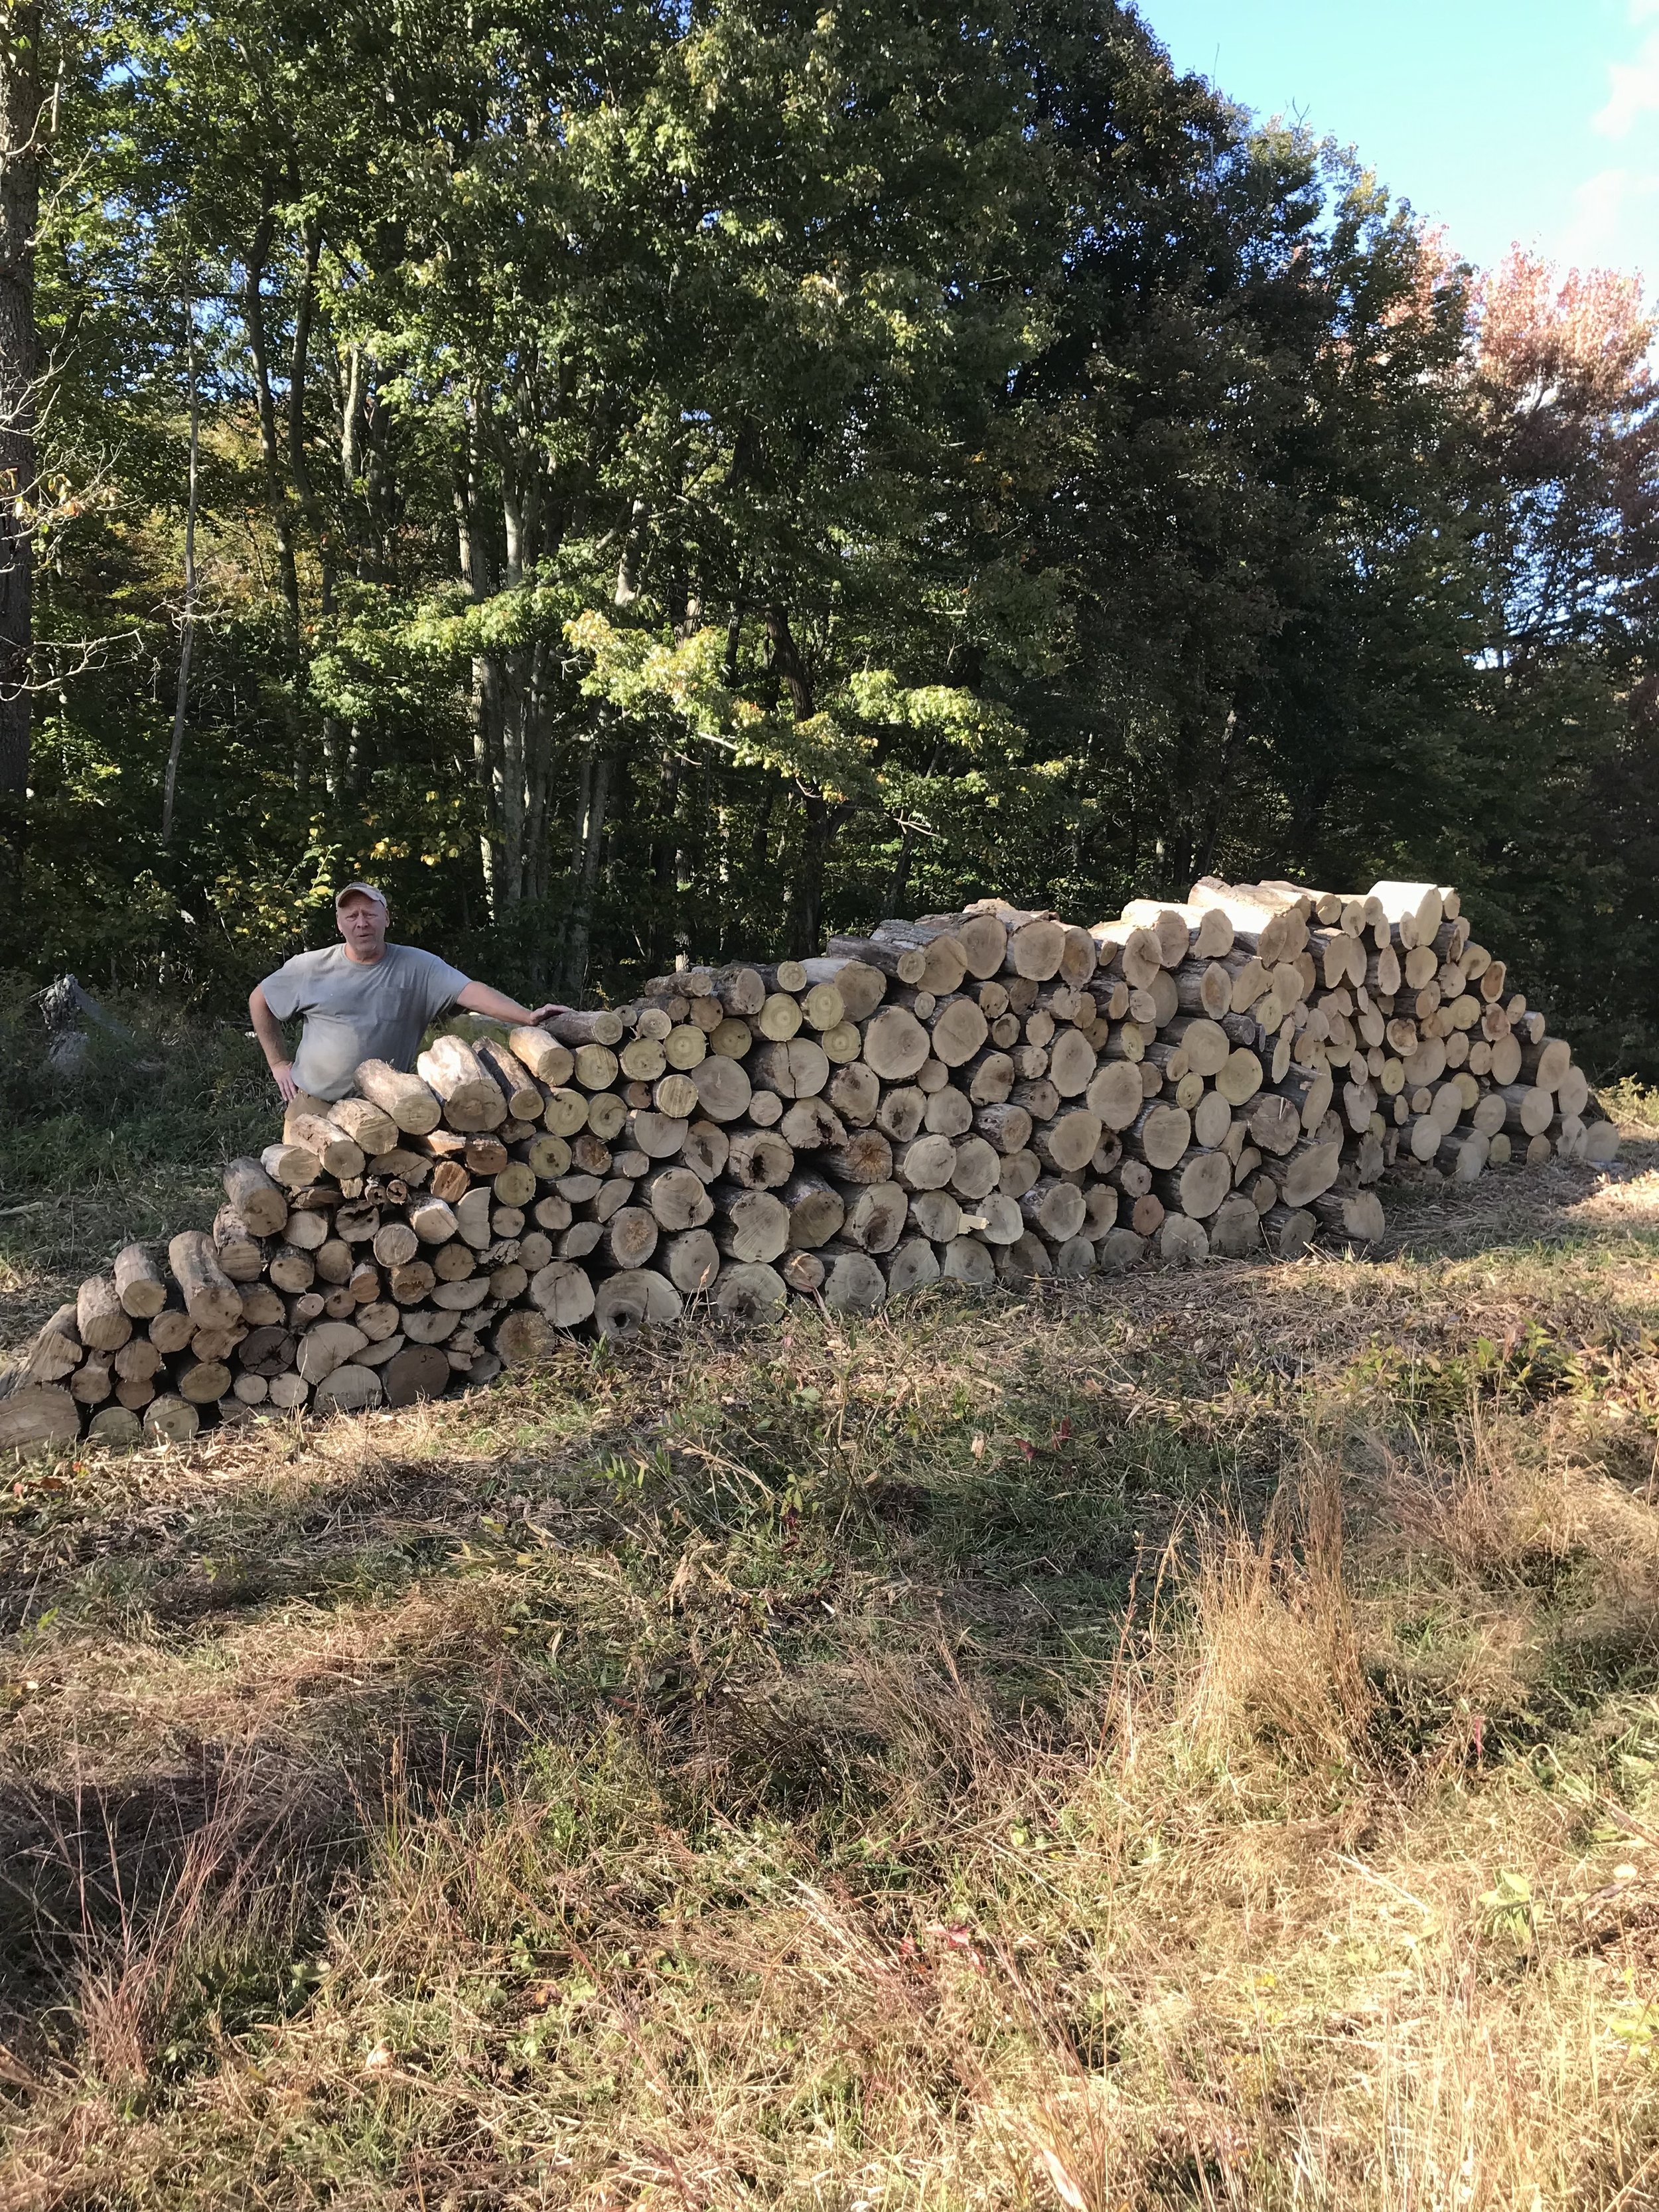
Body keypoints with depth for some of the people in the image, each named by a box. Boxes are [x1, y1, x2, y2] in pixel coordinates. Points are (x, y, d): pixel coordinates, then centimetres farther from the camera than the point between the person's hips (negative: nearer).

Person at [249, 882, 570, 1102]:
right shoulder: (310, 967, 0)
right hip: (311, 1102, 1)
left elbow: (471, 992, -19)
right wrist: (279, 1063, 9)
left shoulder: (417, 966, -6)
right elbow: (260, 1000, 14)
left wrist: (529, 1017, -34)